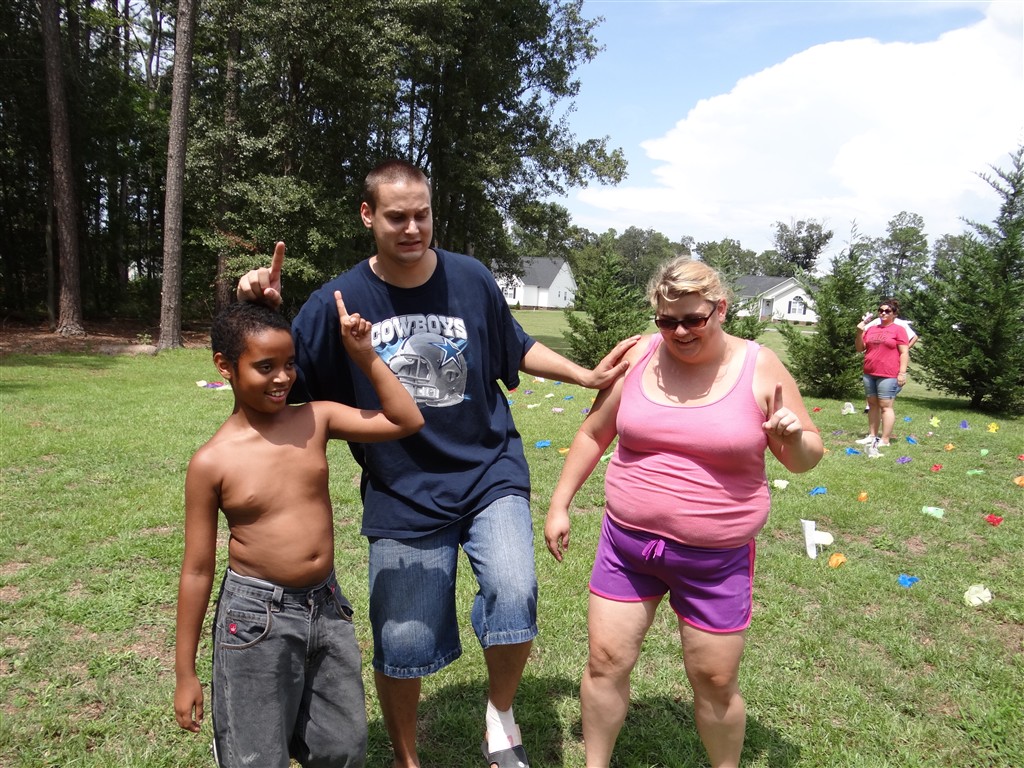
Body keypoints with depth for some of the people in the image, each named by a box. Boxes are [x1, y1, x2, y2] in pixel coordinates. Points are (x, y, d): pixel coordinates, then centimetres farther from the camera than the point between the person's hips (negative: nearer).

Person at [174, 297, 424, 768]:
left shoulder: (316, 420, -3)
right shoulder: (212, 462, -11)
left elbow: (406, 421, -2)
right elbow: (197, 570, -5)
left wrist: (364, 356, -8)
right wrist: (185, 673, 0)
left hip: (327, 606, 4)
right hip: (256, 618, -3)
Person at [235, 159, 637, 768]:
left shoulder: (471, 279, -3)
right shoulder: (338, 301, -7)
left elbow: (515, 350, 13)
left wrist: (587, 375, 8)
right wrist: (263, 311, -19)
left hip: (489, 472, 1)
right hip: (401, 494, 0)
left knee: (514, 593, -22)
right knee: (402, 644, 9)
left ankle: (502, 716, 12)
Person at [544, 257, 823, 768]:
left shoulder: (761, 369, -7)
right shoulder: (638, 358, -3)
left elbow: (804, 459, 1)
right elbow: (593, 434, 8)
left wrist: (794, 437, -22)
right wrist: (560, 506, 7)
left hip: (716, 560, -2)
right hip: (626, 543, 2)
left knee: (716, 682, 11)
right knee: (605, 662, 10)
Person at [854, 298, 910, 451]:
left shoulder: (898, 330, 0)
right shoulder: (871, 329, 14)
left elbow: (904, 353, -5)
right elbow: (860, 348, 15)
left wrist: (902, 372, -13)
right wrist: (860, 332, 0)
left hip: (888, 375, -6)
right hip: (869, 374, 6)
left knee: (885, 406, -6)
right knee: (872, 405, 9)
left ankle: (885, 440, -5)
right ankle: (872, 436, 15)